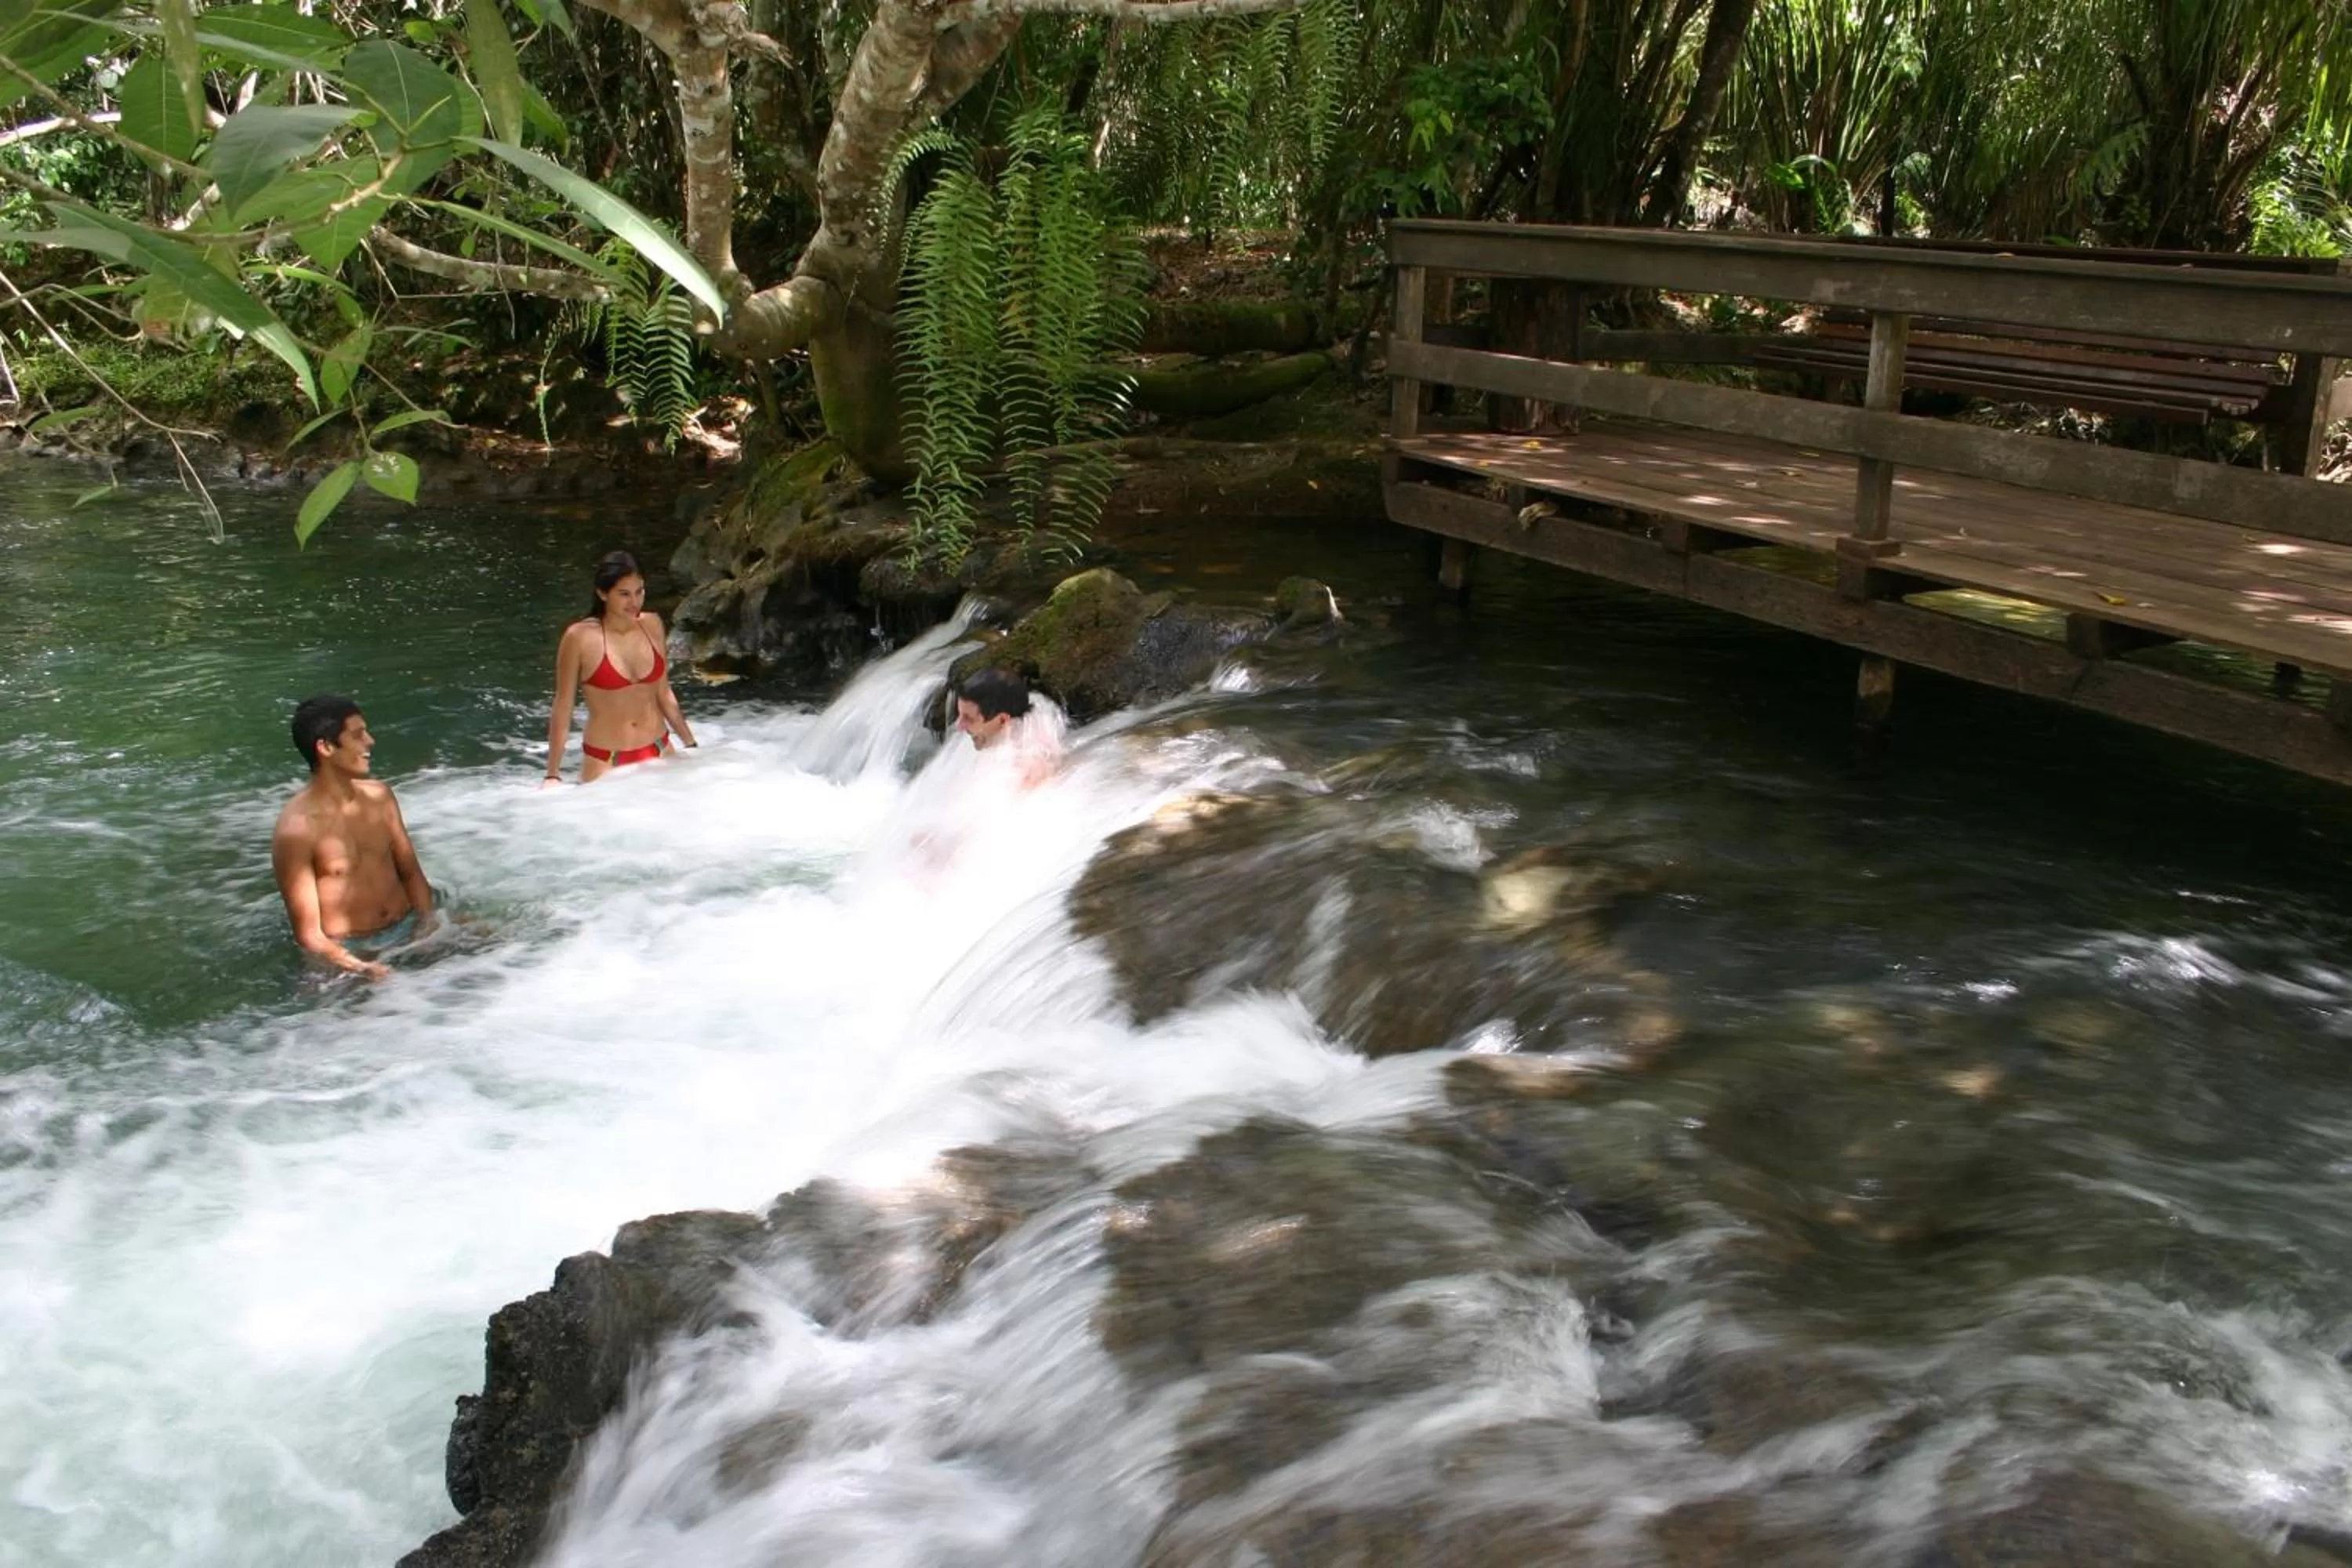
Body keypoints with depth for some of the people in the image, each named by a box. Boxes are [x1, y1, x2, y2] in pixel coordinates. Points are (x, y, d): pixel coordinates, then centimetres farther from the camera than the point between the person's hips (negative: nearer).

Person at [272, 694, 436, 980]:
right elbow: (309, 934, -13)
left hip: (409, 930, 5)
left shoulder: (379, 796, 6)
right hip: (352, 950, -5)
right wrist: (362, 969, -28)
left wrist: (427, 924, -5)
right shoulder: (296, 829, -14)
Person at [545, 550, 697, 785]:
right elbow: (563, 706, -6)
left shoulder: (652, 625, 2)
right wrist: (553, 775, -7)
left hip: (659, 752, 4)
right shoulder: (580, 637, -12)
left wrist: (691, 745, 15)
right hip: (605, 762, -4)